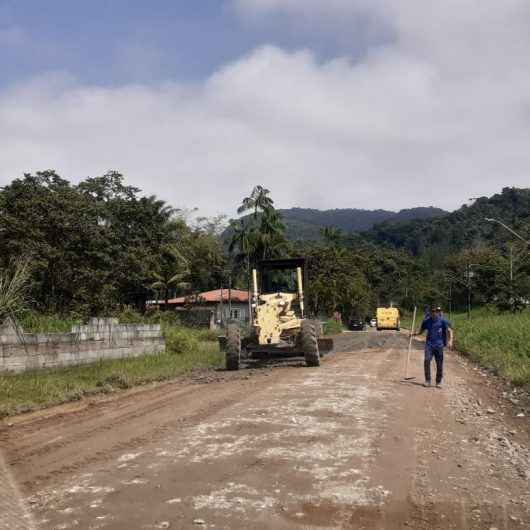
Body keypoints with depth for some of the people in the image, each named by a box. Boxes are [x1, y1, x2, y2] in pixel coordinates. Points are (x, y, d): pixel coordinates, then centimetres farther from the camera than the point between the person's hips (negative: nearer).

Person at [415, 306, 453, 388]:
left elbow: (449, 331, -8)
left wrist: (450, 341, -23)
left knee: (439, 364, 2)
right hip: (429, 344, 1)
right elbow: (421, 331, 18)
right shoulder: (426, 321, 6)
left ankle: (438, 382, 18)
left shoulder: (443, 321, -3)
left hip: (439, 345, -1)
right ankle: (427, 381, -6)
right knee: (427, 360, -16)